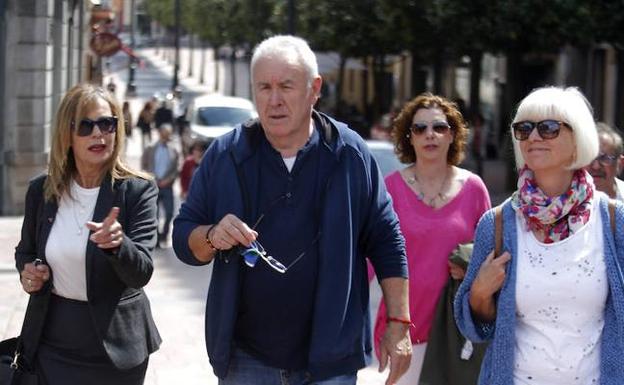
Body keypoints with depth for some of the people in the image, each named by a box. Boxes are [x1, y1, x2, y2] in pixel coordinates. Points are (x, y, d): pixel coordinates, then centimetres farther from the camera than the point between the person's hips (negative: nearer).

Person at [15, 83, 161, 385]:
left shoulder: (138, 190, -10)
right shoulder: (41, 190, 0)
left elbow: (141, 274, -17)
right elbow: (25, 250, 16)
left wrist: (117, 244, -36)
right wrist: (28, 271, -6)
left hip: (114, 343, -3)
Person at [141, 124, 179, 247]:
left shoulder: (174, 151, 6)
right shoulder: (150, 149, 4)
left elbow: (176, 169, 4)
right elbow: (144, 166, 4)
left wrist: (168, 179, -11)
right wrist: (153, 178, -9)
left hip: (167, 186, 0)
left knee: (169, 213, -6)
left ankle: (164, 234, 17)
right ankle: (156, 240, 11)